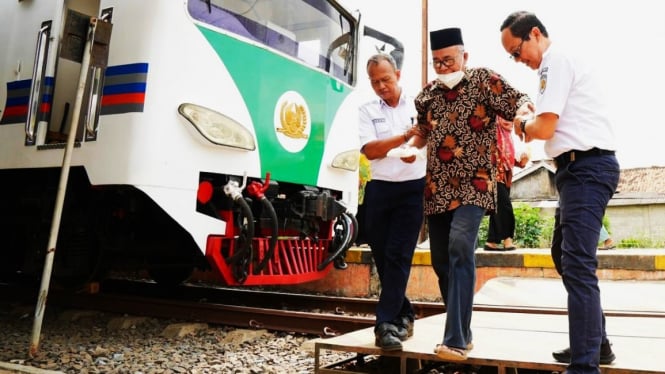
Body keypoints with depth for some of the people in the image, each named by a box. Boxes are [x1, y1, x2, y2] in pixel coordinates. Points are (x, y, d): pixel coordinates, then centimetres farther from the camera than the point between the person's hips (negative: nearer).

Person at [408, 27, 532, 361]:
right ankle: (461, 330, 24)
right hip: (437, 187, 6)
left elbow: (521, 102, -5)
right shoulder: (427, 93, 13)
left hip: (473, 183, -5)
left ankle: (456, 340, -18)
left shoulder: (483, 79, 0)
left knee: (460, 249, -24)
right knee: (441, 259, 8)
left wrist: (521, 113, -28)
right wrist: (409, 147, 6)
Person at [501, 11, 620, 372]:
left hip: (586, 167, -11)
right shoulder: (561, 62, 22)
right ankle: (596, 343, 28)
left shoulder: (557, 60, -9)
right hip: (583, 168, 11)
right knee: (566, 256, 17)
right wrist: (530, 123, 10)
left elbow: (545, 128, -15)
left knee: (577, 265, -14)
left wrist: (522, 125, 4)